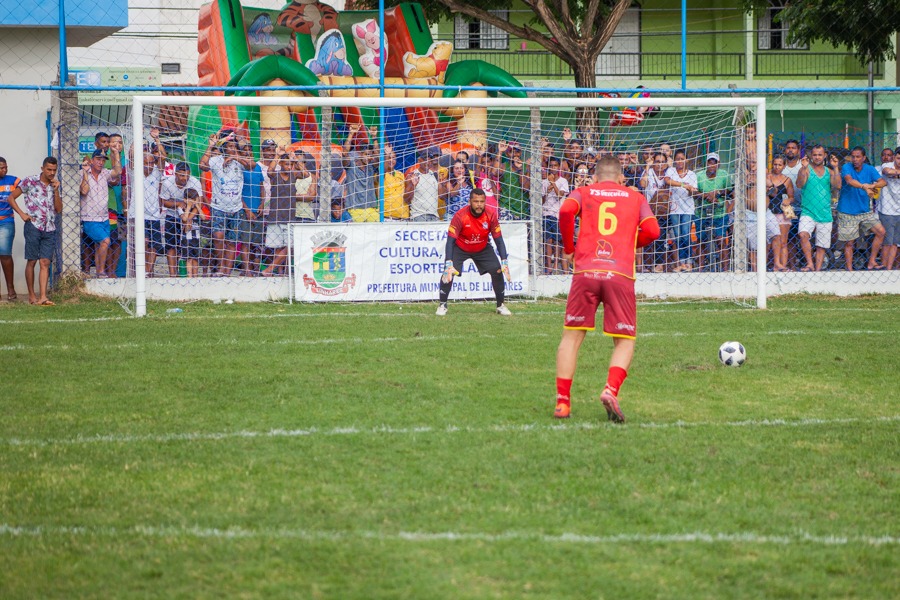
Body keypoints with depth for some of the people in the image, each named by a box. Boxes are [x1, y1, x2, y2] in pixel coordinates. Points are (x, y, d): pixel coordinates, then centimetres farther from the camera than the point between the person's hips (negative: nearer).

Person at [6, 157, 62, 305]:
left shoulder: (54, 186, 13)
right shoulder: (30, 182, 0)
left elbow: (59, 209, 7)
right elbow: (11, 198, 2)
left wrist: (56, 190, -2)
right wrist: (22, 214, -7)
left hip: (50, 230, 4)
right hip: (33, 226, -4)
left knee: (45, 263, -3)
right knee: (31, 261, 1)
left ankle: (43, 297, -8)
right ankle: (31, 295, 10)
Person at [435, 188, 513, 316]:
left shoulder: (491, 215, -22)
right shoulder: (460, 216, -30)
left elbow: (499, 240, -15)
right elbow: (450, 240, -31)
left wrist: (504, 262, -23)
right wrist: (449, 264, -42)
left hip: (483, 249, 3)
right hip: (460, 248, -3)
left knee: (497, 271, -11)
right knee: (448, 272, -21)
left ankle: (500, 305, 8)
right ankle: (442, 305, -2)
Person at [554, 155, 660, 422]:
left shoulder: (583, 193, 17)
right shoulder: (636, 198, 20)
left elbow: (566, 210, -4)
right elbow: (652, 231, 7)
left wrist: (569, 247, 9)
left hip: (585, 271, 0)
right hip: (621, 274, 0)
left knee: (572, 335, 10)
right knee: (624, 341, 7)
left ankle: (562, 402, 1)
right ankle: (611, 390, -18)